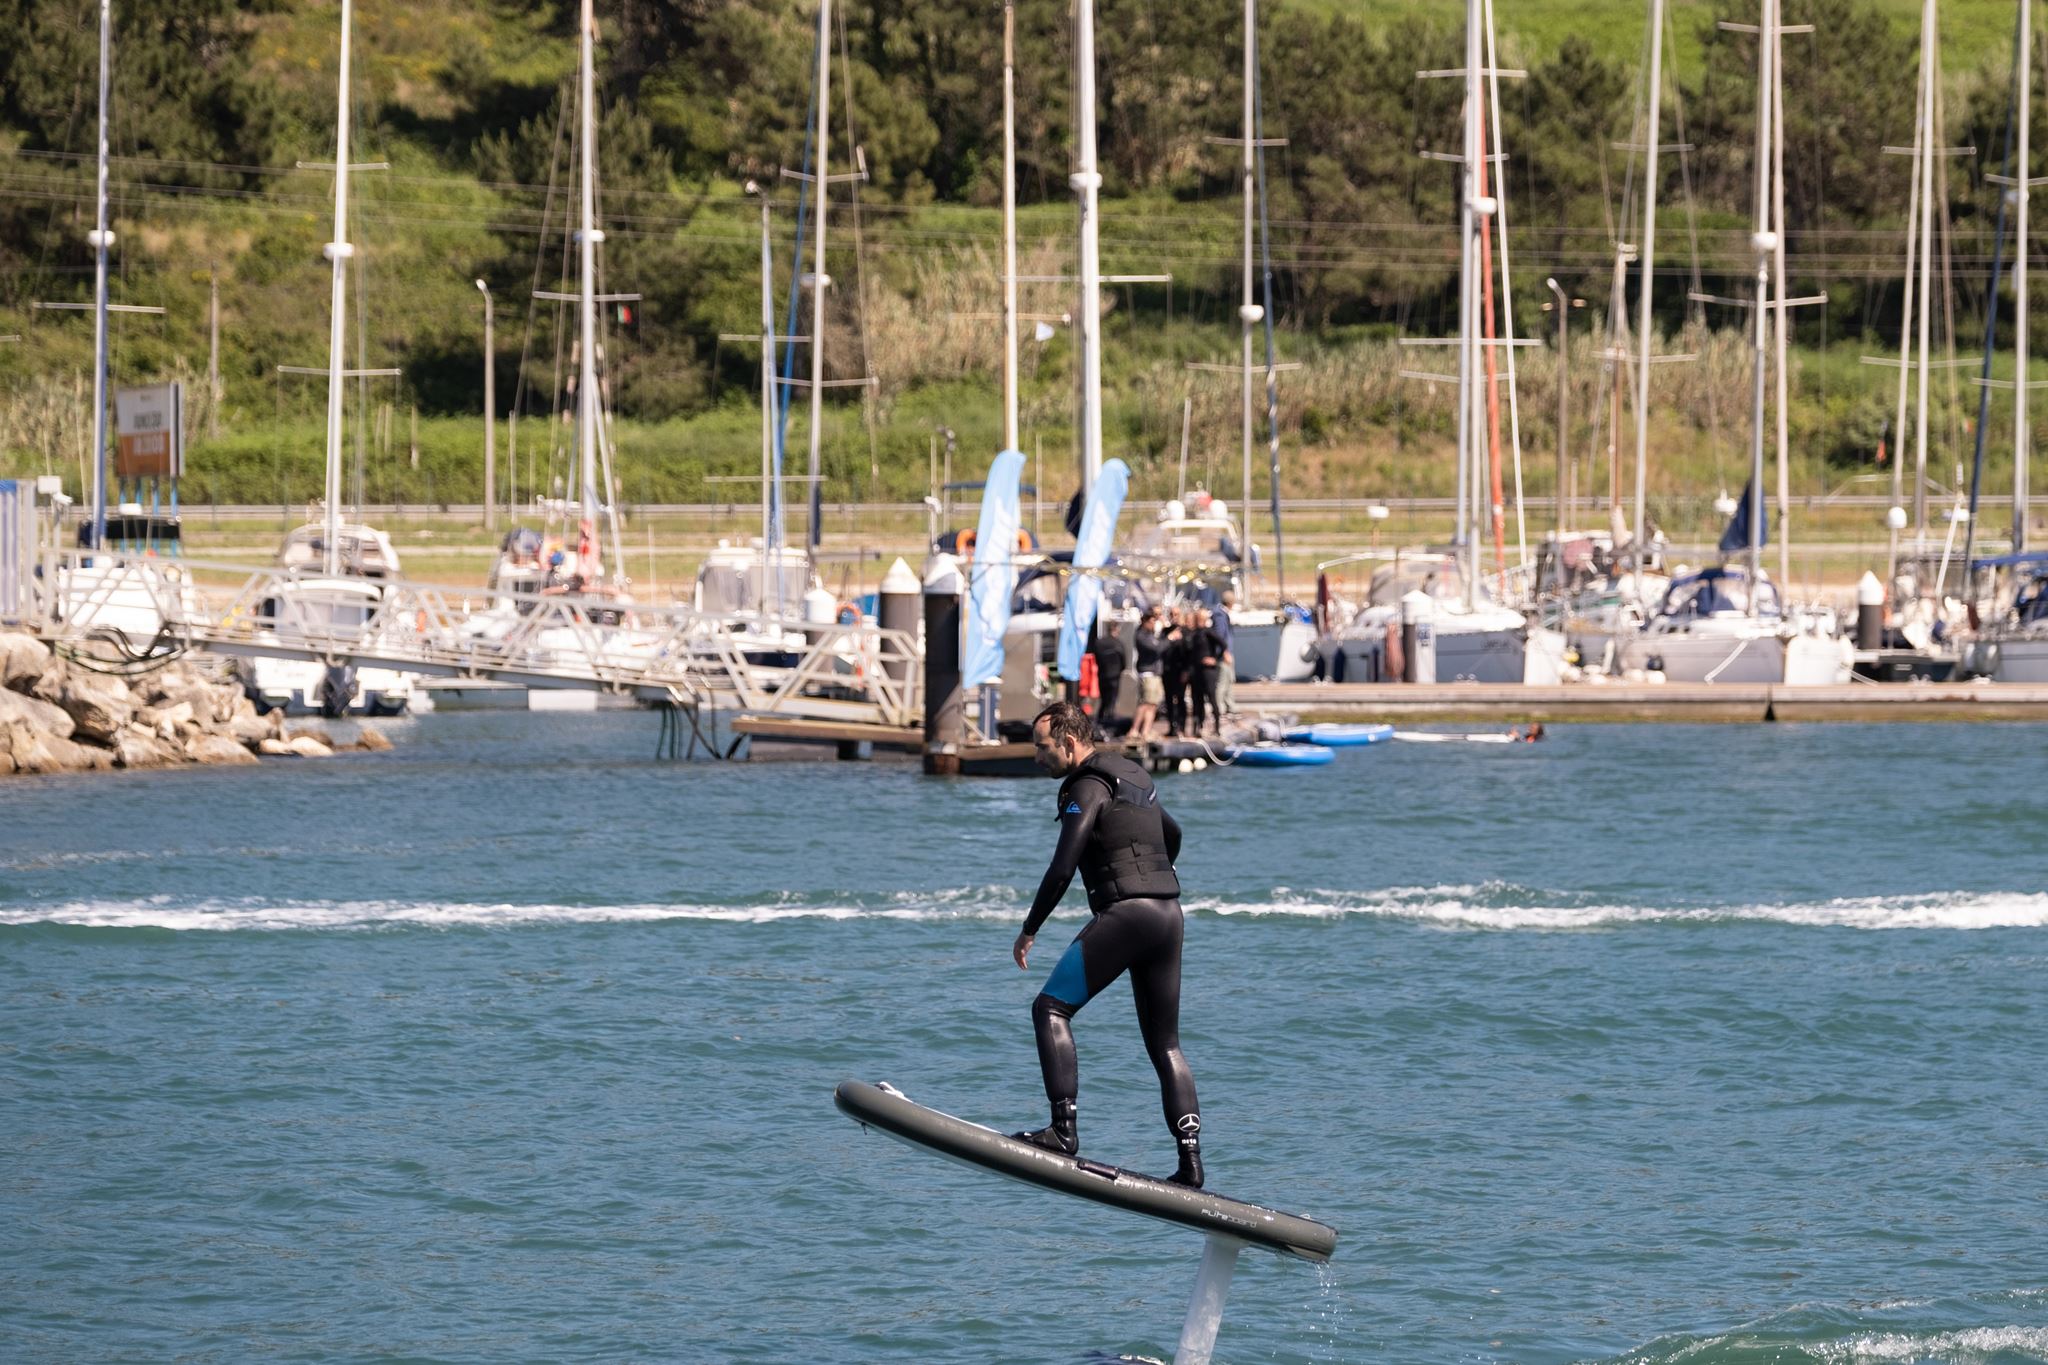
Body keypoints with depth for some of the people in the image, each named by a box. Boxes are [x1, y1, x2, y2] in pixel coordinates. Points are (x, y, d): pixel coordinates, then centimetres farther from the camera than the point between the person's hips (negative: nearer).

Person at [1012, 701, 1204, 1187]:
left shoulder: (1088, 787, -6)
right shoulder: (1134, 778, 21)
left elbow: (1062, 868, -15)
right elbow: (1172, 835, 39)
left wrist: (1029, 931, -8)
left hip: (1125, 911, -9)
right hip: (1169, 914, 9)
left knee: (1051, 1008, -6)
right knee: (1165, 1045, 10)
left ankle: (1064, 1129, -18)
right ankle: (1190, 1161, 2)